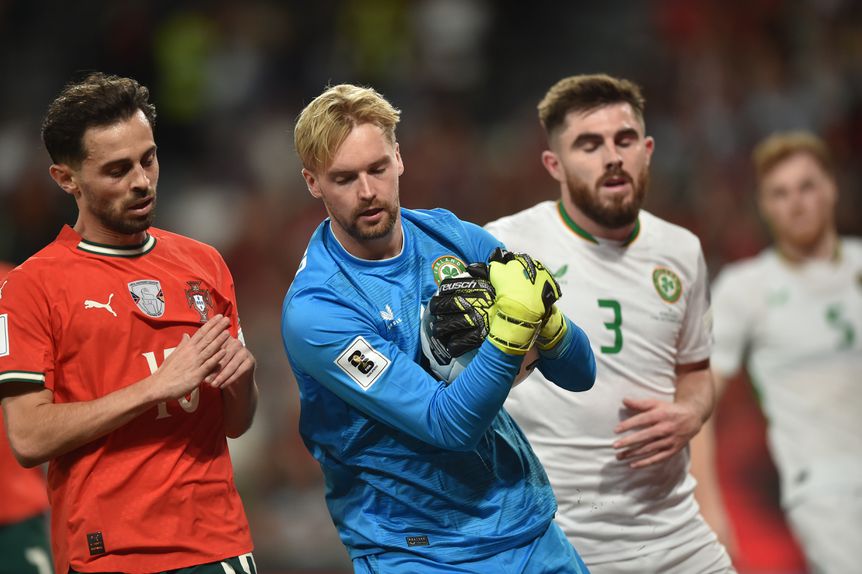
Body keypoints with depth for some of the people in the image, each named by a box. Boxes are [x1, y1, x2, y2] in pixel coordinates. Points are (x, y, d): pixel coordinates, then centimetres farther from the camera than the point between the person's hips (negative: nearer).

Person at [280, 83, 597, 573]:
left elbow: (581, 374, 2)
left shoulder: (452, 237, 0)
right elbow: (449, 425, -20)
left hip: (530, 523, 4)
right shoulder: (313, 311, -16)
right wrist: (515, 324, -29)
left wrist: (546, 318, -17)